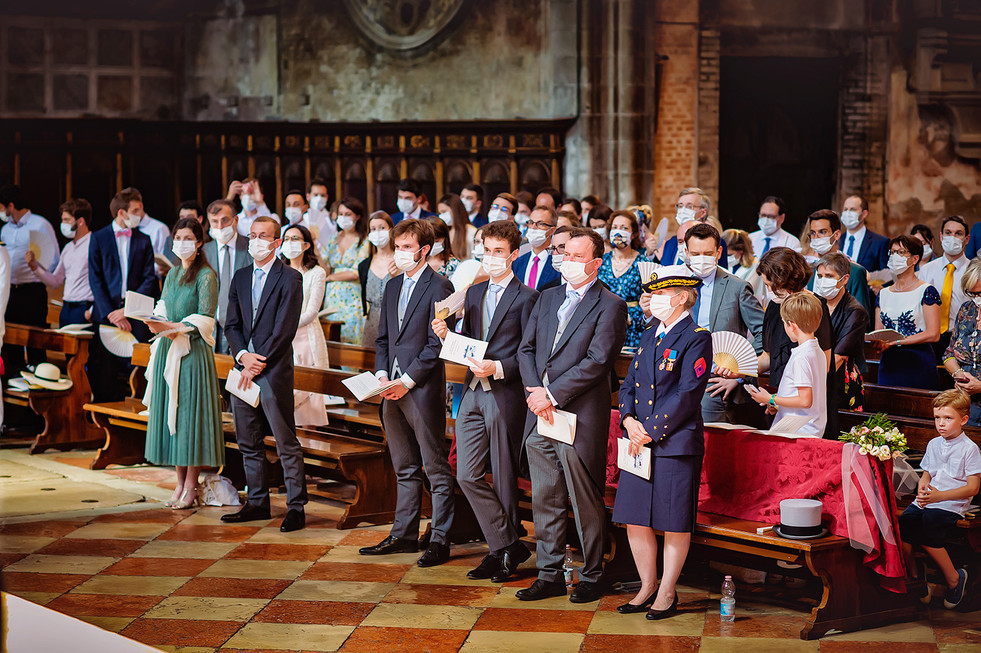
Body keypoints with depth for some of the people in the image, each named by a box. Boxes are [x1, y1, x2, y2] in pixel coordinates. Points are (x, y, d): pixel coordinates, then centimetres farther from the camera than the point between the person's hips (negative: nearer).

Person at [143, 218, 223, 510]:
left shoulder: (206, 275, -7)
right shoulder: (172, 274, 15)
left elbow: (205, 319, -13)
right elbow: (162, 309, 15)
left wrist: (174, 328, -24)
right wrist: (157, 325, -7)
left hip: (193, 351, -7)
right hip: (168, 349, 7)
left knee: (190, 412, -5)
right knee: (171, 413, 8)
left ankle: (191, 487, 1)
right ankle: (180, 483, 15)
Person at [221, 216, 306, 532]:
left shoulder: (290, 279, -5)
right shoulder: (240, 277, 15)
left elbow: (285, 329, -11)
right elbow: (232, 325, 12)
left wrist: (258, 364, -12)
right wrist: (243, 355, -6)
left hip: (274, 371, -6)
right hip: (244, 367, 7)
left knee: (286, 443, -4)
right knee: (248, 442, 11)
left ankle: (296, 507, 2)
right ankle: (257, 503, 21)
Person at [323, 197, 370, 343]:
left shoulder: (364, 242, -4)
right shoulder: (333, 240, 12)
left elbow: (356, 273, -11)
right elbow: (325, 269, 6)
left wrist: (330, 277, -2)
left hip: (353, 298, -5)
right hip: (332, 297, 5)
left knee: (350, 340, -7)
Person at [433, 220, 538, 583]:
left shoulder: (526, 297, -5)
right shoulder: (474, 293, 16)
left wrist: (498, 369, -20)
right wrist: (446, 335, -1)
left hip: (505, 395, -6)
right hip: (472, 393, 6)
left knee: (504, 478, 3)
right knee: (467, 475, 0)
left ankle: (504, 551, 17)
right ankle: (508, 546, 10)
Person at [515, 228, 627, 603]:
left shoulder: (610, 306, -5)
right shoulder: (548, 298, 16)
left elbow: (597, 361, -14)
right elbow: (526, 349, 12)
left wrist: (551, 394, -15)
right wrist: (535, 391, -6)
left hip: (580, 417, -6)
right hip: (540, 417, 6)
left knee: (586, 504, 2)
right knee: (545, 500, 10)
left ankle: (591, 577, 14)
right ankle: (550, 576, 19)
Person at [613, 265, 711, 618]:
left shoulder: (696, 338, -8)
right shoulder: (648, 336, 16)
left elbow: (687, 395, -14)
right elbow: (629, 385, 16)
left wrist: (650, 431, -13)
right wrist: (629, 420, -4)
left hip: (675, 442, -7)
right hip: (640, 442, 7)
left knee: (674, 523, 2)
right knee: (635, 518, 8)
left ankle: (667, 593, 14)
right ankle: (647, 588, 21)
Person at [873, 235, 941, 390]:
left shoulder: (927, 291, -2)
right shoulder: (883, 294, 15)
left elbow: (933, 334, -11)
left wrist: (894, 341, -17)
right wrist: (877, 343, -12)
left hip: (918, 365, -5)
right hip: (888, 364, 5)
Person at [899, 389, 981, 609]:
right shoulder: (933, 444, 15)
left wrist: (940, 496, -20)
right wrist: (922, 486, -2)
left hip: (951, 505, -6)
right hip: (927, 500, 6)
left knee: (925, 532, -29)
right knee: (902, 525, -21)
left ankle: (954, 578, -8)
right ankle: (913, 576, -4)